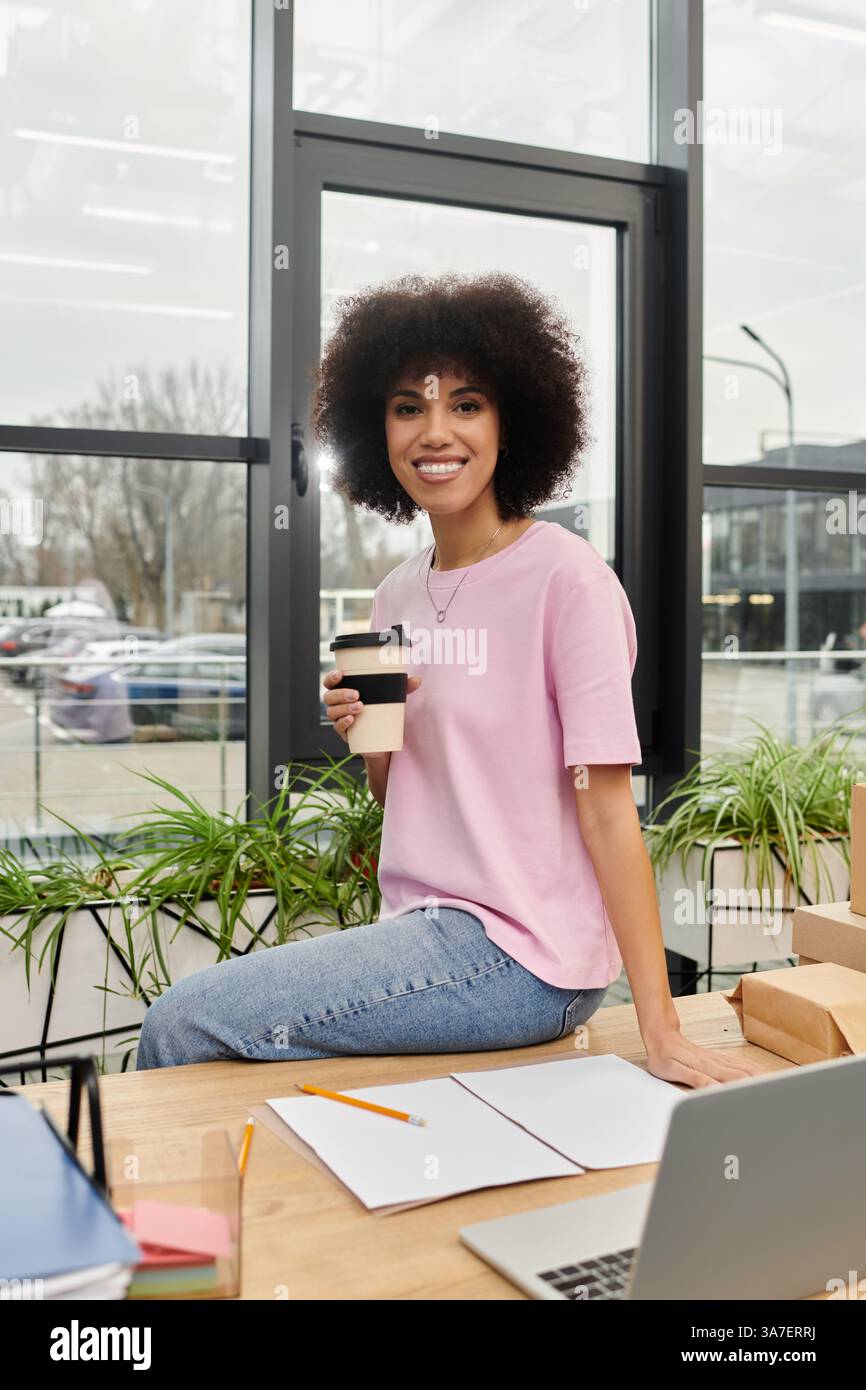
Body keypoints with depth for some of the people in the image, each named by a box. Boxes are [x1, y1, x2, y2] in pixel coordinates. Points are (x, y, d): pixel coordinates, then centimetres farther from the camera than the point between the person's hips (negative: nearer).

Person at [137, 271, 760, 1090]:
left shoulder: (566, 578, -13)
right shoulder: (398, 594, 9)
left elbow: (605, 807, -15)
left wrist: (660, 1031, -17)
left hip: (519, 954, -7)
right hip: (424, 930, 7)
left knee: (179, 1028, -13)